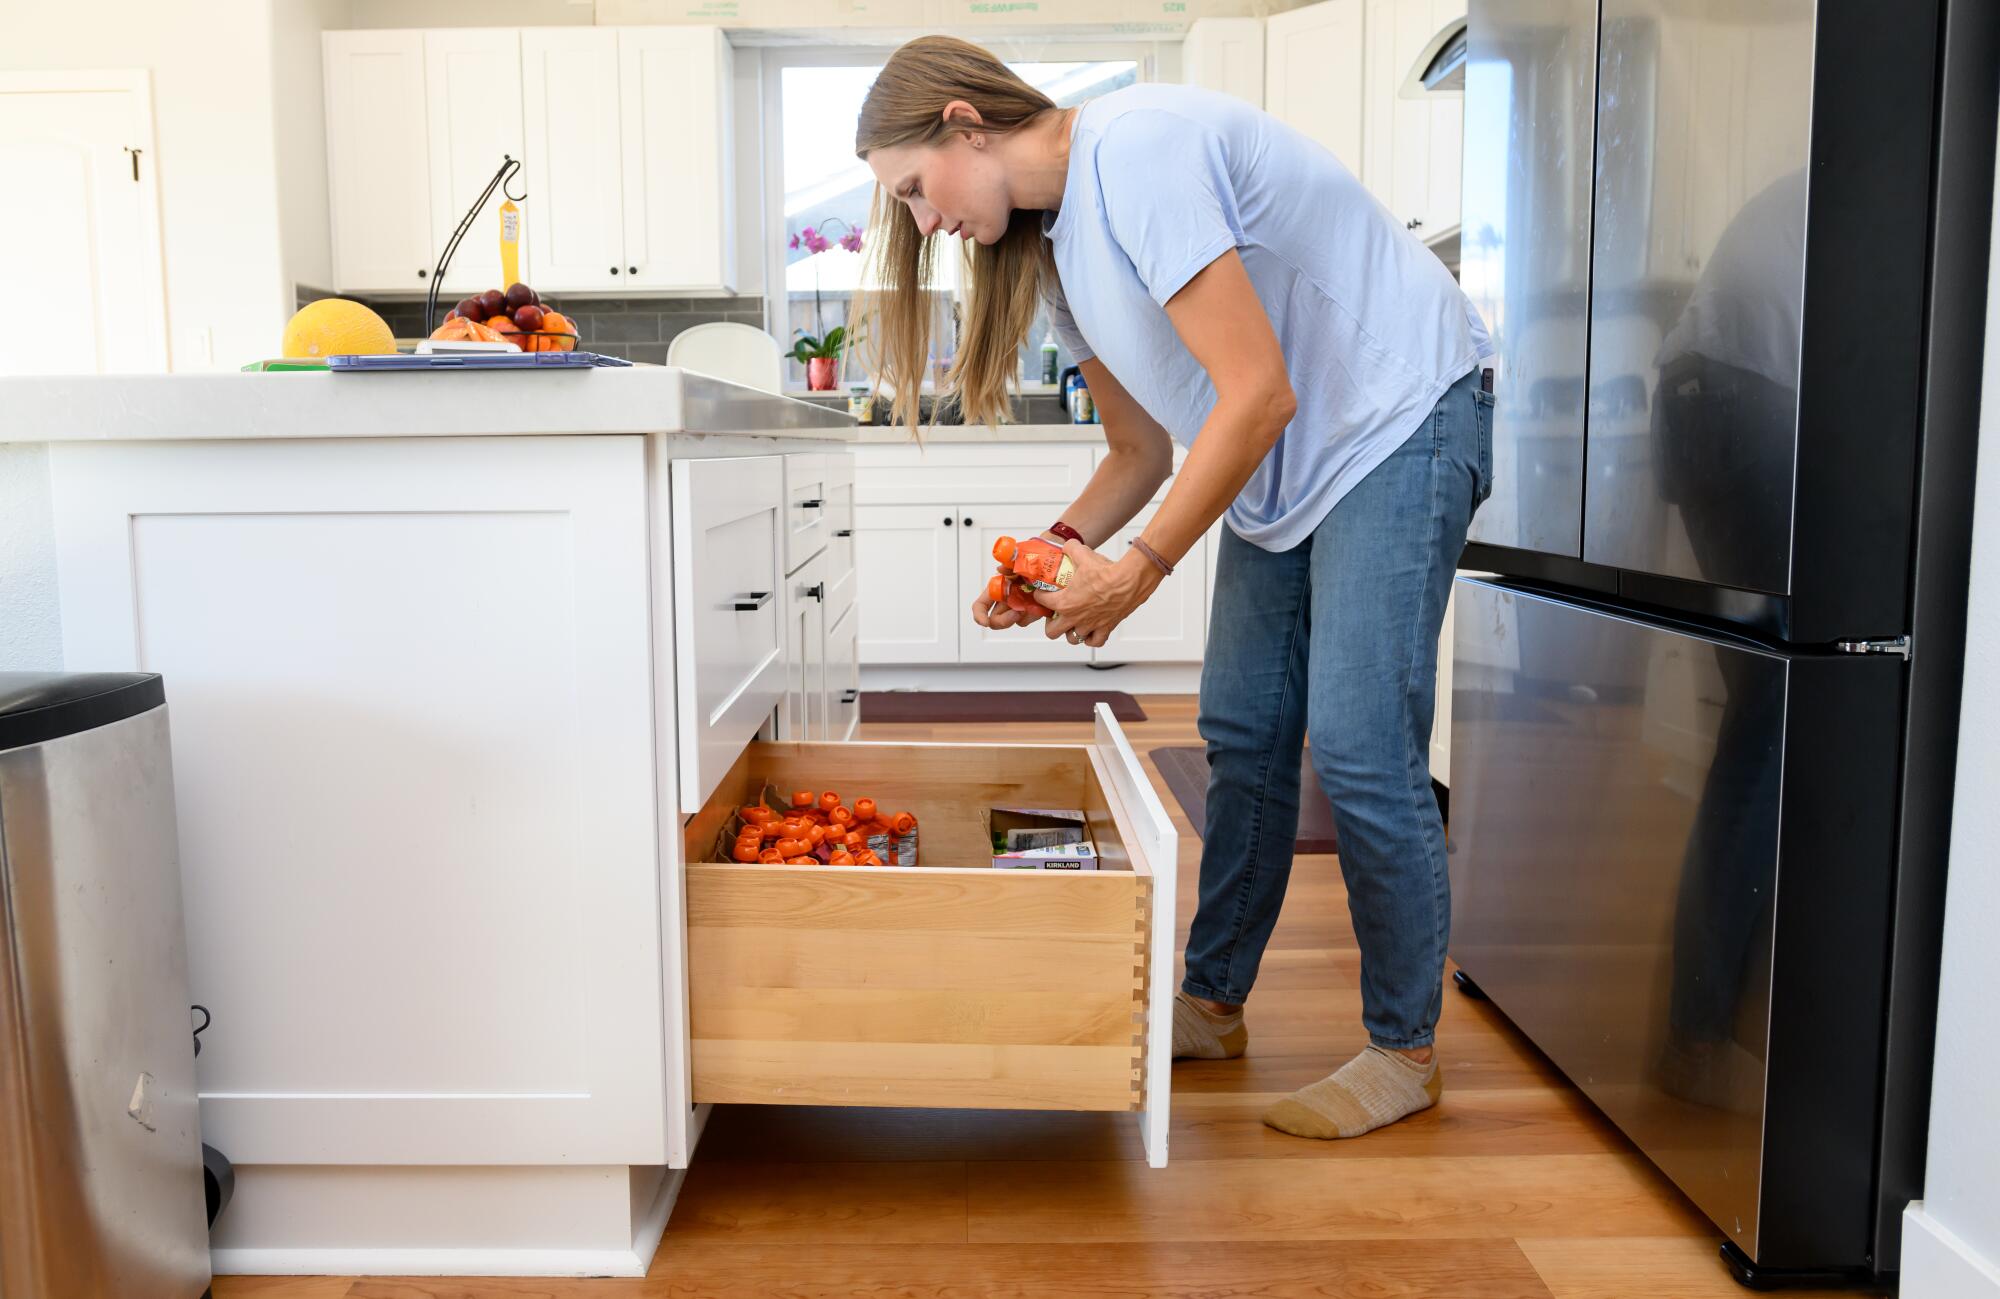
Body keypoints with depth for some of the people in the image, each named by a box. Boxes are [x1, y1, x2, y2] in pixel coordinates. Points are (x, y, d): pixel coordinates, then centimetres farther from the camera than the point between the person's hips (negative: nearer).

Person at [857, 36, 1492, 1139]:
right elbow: (1142, 448, 10)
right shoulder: (1052, 245, 6)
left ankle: (1404, 1051, 6)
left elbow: (1258, 393, -27)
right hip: (1281, 461, 9)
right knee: (1243, 730, 8)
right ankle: (1211, 1005, 21)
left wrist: (1139, 572, -22)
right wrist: (1062, 547, -8)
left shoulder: (1138, 149, -23)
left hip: (1400, 416, -9)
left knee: (1358, 748, -10)